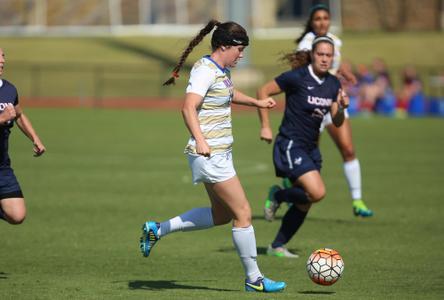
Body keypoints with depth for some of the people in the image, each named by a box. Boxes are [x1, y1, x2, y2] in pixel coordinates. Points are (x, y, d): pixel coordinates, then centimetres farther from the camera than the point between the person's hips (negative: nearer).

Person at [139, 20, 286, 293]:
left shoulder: (222, 70, 12)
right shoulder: (205, 70, -17)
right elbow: (189, 107, -30)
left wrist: (257, 102, 41)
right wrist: (200, 140, -42)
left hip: (219, 154, 10)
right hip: (210, 155, -10)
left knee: (222, 215, 17)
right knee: (243, 213, -5)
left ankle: (157, 230, 23)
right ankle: (254, 279, 4)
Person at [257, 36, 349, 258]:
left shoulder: (333, 84, 5)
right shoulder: (296, 77, -14)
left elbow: (337, 122, 9)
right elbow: (263, 92, -7)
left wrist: (342, 108, -13)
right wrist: (265, 126, -9)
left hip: (310, 148, 8)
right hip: (290, 145, -8)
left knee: (304, 204, 9)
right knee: (317, 192, -22)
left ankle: (277, 246, 22)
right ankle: (277, 196, 5)